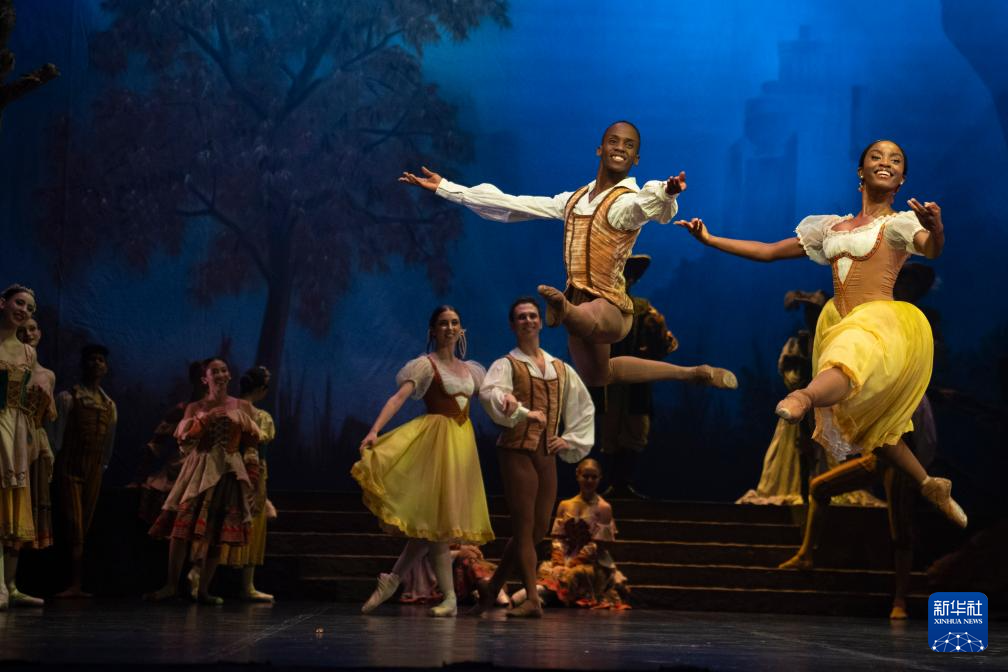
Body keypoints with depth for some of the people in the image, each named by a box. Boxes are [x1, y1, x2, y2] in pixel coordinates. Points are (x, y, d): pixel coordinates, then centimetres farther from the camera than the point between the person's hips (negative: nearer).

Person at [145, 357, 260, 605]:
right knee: (181, 525, -13)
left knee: (217, 532, -1)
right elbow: (183, 439, 0)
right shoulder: (195, 408, 10)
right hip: (198, 470, -1)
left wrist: (239, 420, -2)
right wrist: (204, 420, -10)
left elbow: (254, 441, 10)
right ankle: (171, 585, -10)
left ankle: (203, 590, 5)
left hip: (228, 471, 1)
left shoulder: (242, 407, 11)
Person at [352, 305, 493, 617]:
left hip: (463, 443, 6)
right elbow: (398, 397, -15)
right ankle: (450, 598, -5)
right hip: (436, 440, -6)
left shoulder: (470, 369, 17)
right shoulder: (425, 364, -3)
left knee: (435, 519, 1)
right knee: (435, 517, -9)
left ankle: (391, 581, 6)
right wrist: (374, 431, -28)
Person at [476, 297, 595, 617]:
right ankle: (532, 600, -8)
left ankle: (492, 588, 19)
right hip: (517, 451, -6)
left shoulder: (561, 369, 17)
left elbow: (584, 407, 25)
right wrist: (524, 413, -32)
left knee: (539, 527, 7)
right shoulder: (507, 365, 0)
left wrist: (572, 439, 13)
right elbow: (489, 394, -21)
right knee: (523, 527, -8)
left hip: (547, 454, 6)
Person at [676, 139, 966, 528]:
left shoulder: (900, 223, 5)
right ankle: (930, 485, 31)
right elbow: (768, 251, 25)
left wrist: (936, 229, -43)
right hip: (841, 327, 7)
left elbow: (931, 250, -18)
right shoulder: (831, 227, 22)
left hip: (882, 322, -7)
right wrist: (709, 240, 20)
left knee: (851, 354, -41)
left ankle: (805, 397, -73)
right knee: (865, 424, 12)